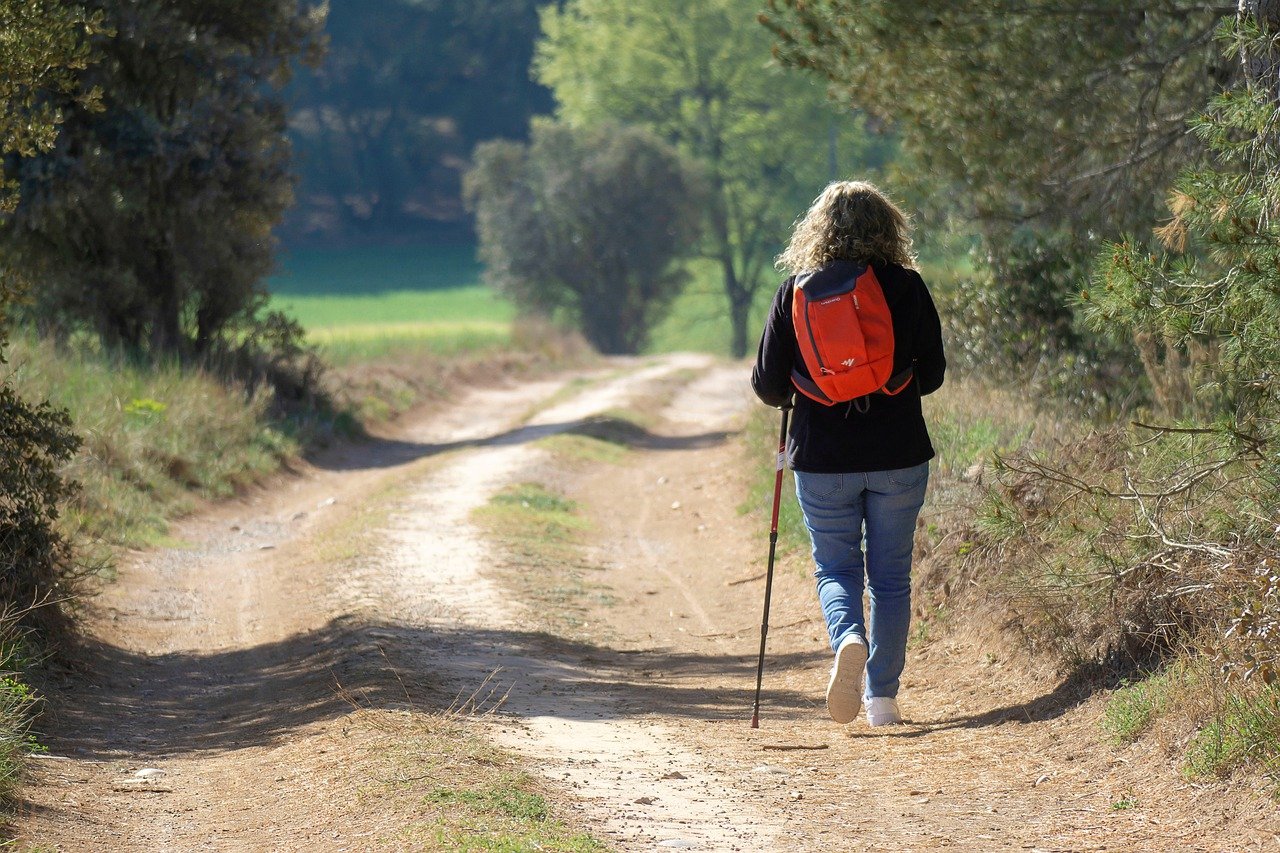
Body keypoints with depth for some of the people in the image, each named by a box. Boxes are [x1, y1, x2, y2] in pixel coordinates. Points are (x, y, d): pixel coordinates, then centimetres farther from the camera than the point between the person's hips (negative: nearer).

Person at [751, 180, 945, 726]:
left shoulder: (795, 291, -4)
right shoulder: (906, 286, -4)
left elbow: (767, 386, -1)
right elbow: (932, 374, 3)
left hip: (822, 460, 0)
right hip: (898, 456, 0)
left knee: (835, 569, 13)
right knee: (890, 577, 12)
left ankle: (848, 639, -18)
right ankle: (882, 697, 12)